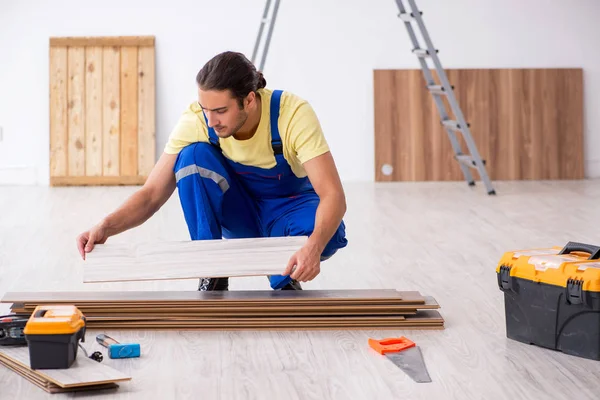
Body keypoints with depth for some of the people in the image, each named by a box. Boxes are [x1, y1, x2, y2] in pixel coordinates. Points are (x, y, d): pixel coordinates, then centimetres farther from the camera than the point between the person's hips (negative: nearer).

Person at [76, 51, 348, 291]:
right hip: (238, 211, 2)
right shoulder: (196, 120, -25)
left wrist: (314, 246, -58)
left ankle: (284, 277, -3)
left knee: (328, 233, -38)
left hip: (288, 207, -2)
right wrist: (106, 227, -41)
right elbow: (152, 194, -22)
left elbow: (333, 196, -37)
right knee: (194, 156, -29)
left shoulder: (293, 113, -31)